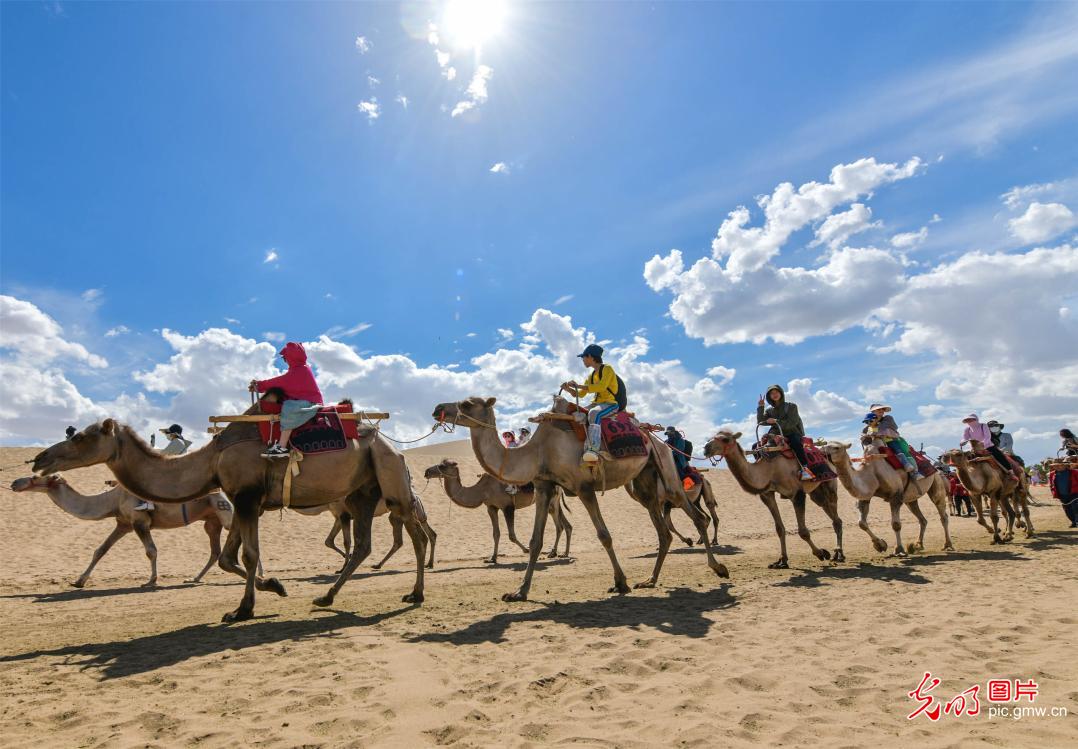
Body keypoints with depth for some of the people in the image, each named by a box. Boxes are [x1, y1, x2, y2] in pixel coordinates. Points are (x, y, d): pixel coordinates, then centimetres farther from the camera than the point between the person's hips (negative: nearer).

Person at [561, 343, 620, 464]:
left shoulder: (607, 369, -3)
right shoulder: (591, 376, 21)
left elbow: (601, 386, -21)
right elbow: (580, 394, 21)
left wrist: (578, 385, -19)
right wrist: (569, 389, 2)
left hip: (610, 403, -8)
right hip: (596, 404, 8)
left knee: (594, 413, -38)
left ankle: (593, 450, -52)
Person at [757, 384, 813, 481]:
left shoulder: (791, 406, 1)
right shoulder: (769, 410, 12)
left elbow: (791, 423, -11)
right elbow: (760, 422, -2)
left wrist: (776, 421, -19)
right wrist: (760, 407, -8)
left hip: (792, 434, -5)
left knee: (795, 442, -40)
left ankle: (805, 468, -41)